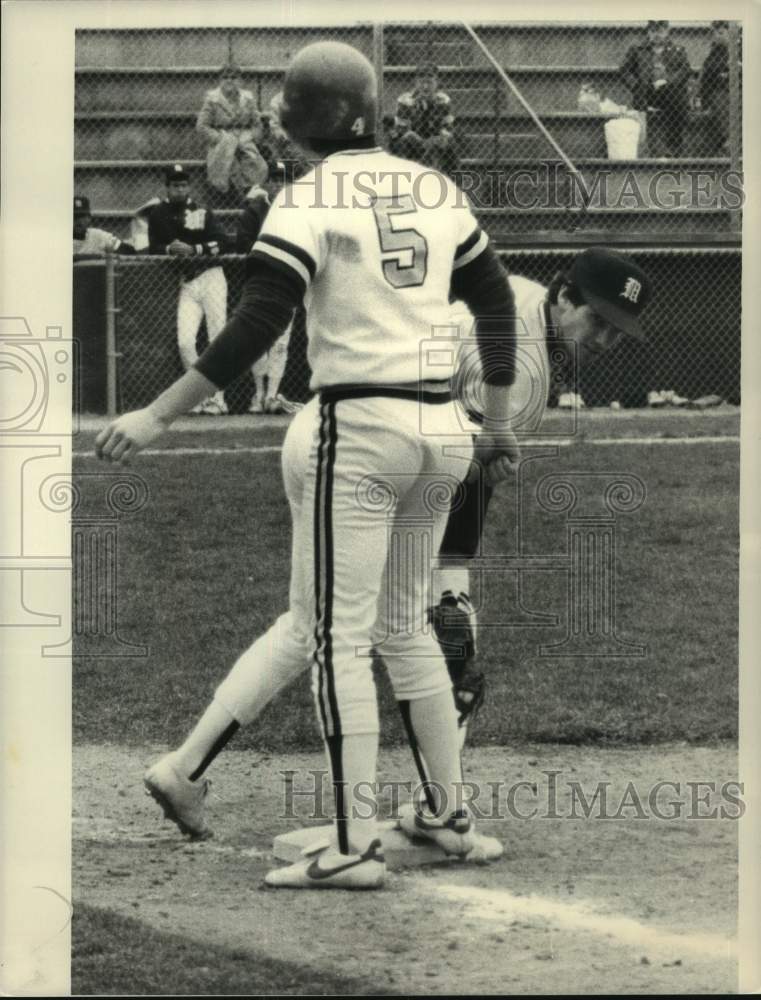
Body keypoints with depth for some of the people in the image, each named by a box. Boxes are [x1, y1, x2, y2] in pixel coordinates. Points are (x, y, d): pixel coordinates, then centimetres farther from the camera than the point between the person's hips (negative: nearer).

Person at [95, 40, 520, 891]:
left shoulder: (310, 200, -9)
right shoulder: (436, 191, 10)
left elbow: (254, 330, -16)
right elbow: (496, 306, 16)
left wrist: (157, 416, -14)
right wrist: (497, 429, 25)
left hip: (357, 429, -7)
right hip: (438, 429, 7)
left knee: (335, 635, -4)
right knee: (405, 622, 21)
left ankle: (355, 846, -8)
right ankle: (449, 814, 24)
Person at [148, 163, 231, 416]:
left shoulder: (202, 213, 4)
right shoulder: (158, 215, 10)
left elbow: (222, 243, -7)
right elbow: (153, 248, 6)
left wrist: (193, 249, -19)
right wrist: (169, 249, -14)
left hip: (210, 278, -2)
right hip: (186, 284, 2)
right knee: (185, 342, -11)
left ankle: (217, 398, -1)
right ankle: (200, 396, 1)